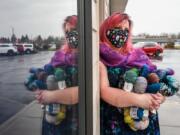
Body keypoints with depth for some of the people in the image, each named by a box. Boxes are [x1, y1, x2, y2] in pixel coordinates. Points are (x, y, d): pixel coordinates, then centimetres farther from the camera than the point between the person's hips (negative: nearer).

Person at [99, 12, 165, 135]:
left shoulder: (138, 56, 3)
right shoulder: (100, 59, -9)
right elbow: (104, 91, -19)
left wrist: (159, 96, -15)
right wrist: (137, 99, -28)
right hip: (115, 124, -4)